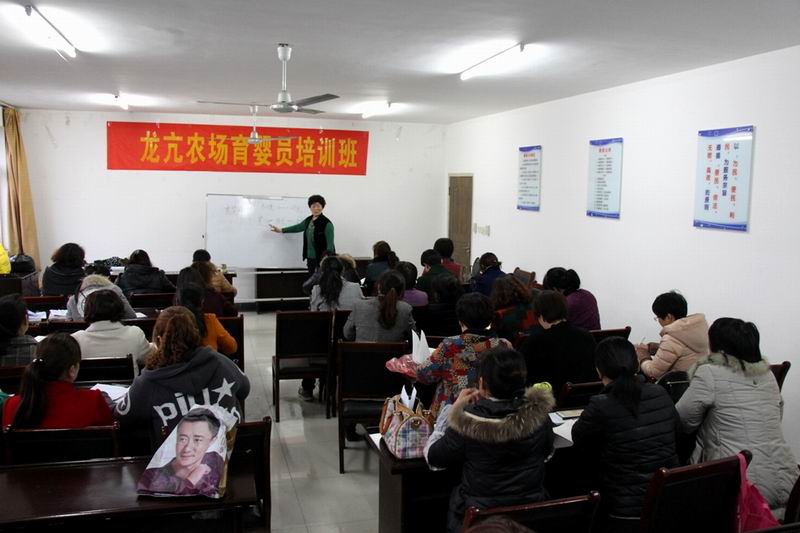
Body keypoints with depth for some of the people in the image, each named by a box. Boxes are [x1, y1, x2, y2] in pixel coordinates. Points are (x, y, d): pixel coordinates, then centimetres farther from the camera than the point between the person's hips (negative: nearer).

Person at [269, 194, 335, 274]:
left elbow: (330, 244, -15)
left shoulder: (327, 223, -13)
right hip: (311, 258, 7)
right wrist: (280, 230, 29)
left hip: (322, 258, -7)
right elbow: (298, 227, 25)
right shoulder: (308, 220, 8)